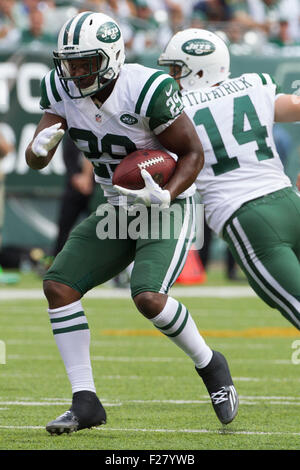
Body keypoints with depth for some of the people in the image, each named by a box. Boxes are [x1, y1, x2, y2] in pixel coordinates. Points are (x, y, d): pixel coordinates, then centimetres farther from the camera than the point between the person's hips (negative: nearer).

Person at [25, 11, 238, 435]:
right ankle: (85, 402, -6)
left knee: (148, 297, -26)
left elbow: (192, 153, -14)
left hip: (169, 209, -7)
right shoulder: (61, 90, -7)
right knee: (58, 286, -9)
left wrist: (165, 197, -30)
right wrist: (40, 148, -30)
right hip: (119, 211, 7)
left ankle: (210, 366, 2)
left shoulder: (147, 91, -25)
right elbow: (35, 159, -6)